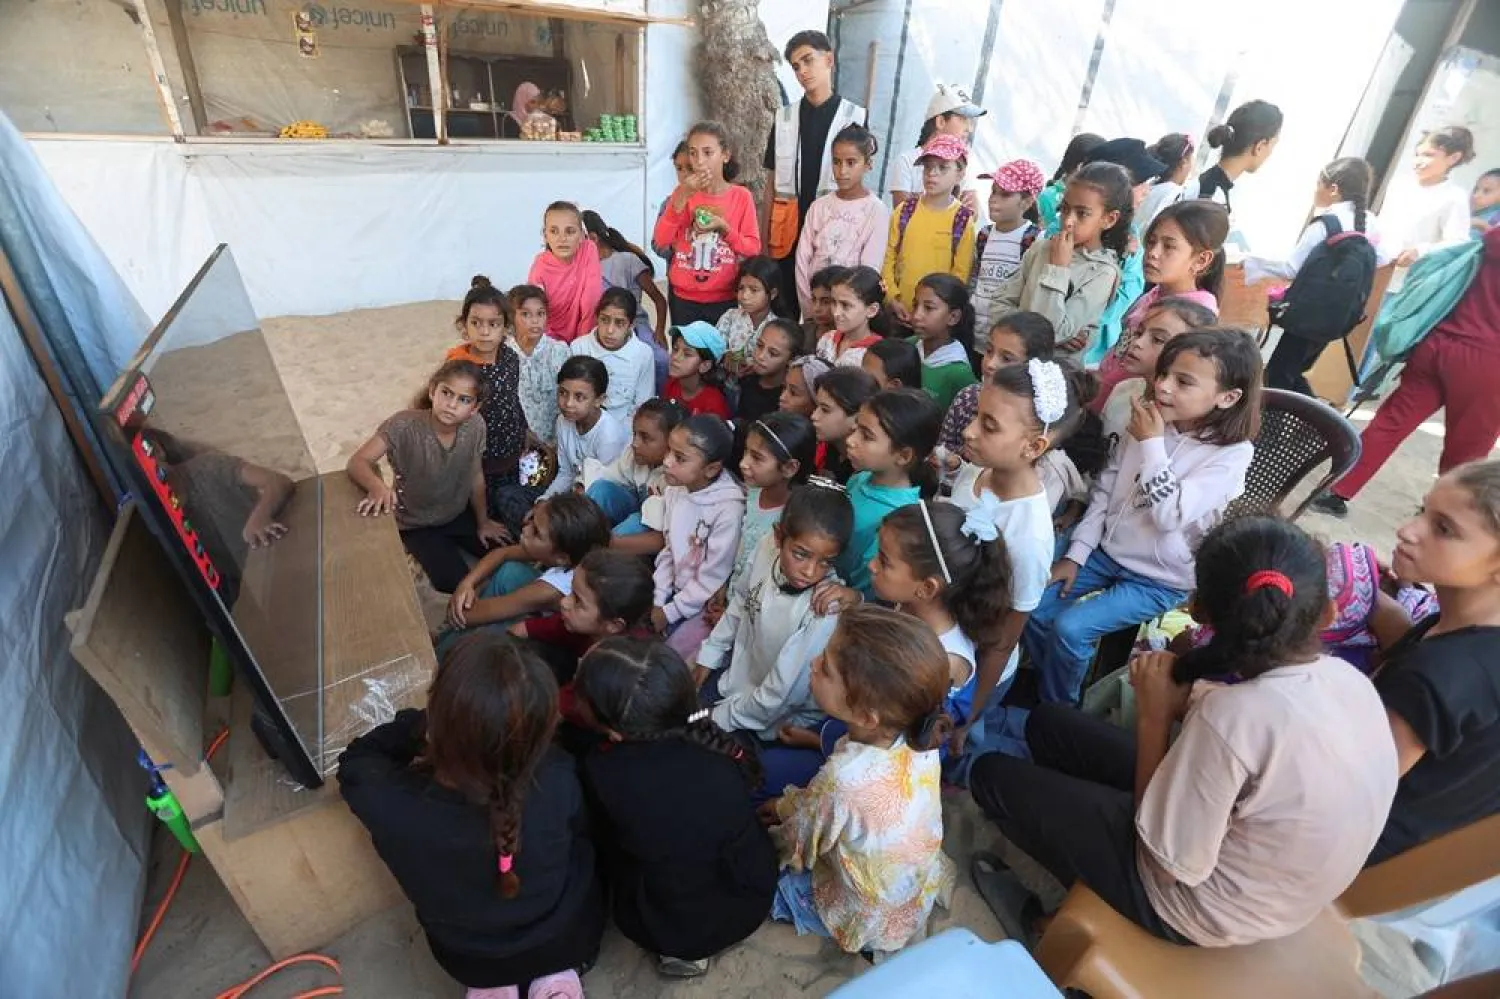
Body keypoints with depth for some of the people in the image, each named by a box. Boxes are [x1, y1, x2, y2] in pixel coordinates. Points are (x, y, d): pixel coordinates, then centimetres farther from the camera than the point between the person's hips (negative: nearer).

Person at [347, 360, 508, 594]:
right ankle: (418, 552, 18)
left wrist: (483, 522, 5)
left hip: (459, 513, 4)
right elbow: (357, 462, -32)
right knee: (453, 581, -12)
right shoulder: (404, 425, -31)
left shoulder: (475, 427, -19)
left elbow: (476, 477, -5)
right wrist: (378, 487, -54)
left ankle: (449, 544, 27)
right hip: (417, 523, -4)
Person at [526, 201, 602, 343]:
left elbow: (592, 298, -12)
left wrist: (585, 337, -13)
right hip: (554, 340, -4)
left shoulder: (589, 249, -11)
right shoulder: (541, 265, -11)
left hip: (583, 335, 4)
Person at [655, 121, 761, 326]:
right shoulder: (683, 192, 2)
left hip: (725, 298, -1)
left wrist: (724, 228, -19)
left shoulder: (741, 196, -4)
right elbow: (661, 240, -9)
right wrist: (682, 197, -18)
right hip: (683, 297, 2)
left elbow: (753, 248, -3)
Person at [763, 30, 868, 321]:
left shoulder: (854, 117, 4)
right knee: (782, 311, 3)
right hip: (787, 231, 2)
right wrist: (762, 241, 4)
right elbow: (771, 184, 10)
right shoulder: (784, 118, 10)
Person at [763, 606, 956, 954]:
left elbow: (798, 845, -18)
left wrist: (779, 809, 1)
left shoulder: (842, 781, -41)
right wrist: (787, 805, 4)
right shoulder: (919, 740, -23)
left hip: (872, 921, -5)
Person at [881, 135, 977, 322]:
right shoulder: (904, 212, 2)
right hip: (898, 311, 3)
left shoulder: (963, 220, -6)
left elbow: (961, 273, -6)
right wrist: (892, 298, -7)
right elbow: (889, 258, 2)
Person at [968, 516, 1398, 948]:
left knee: (994, 773, 5)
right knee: (1048, 722, 13)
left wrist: (1154, 717, -21)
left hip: (1206, 908, -7)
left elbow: (1170, 862, -24)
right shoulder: (1348, 678, -12)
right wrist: (1189, 701, -10)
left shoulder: (1236, 715, -37)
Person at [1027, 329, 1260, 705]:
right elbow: (1104, 491, 1)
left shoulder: (1232, 453, -18)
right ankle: (1051, 684, 20)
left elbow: (1170, 515, -28)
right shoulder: (1149, 422, -3)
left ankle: (1058, 709, 8)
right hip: (1106, 553, 5)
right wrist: (1076, 554, -2)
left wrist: (1152, 444, -25)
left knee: (1070, 628, -20)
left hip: (1160, 579, -5)